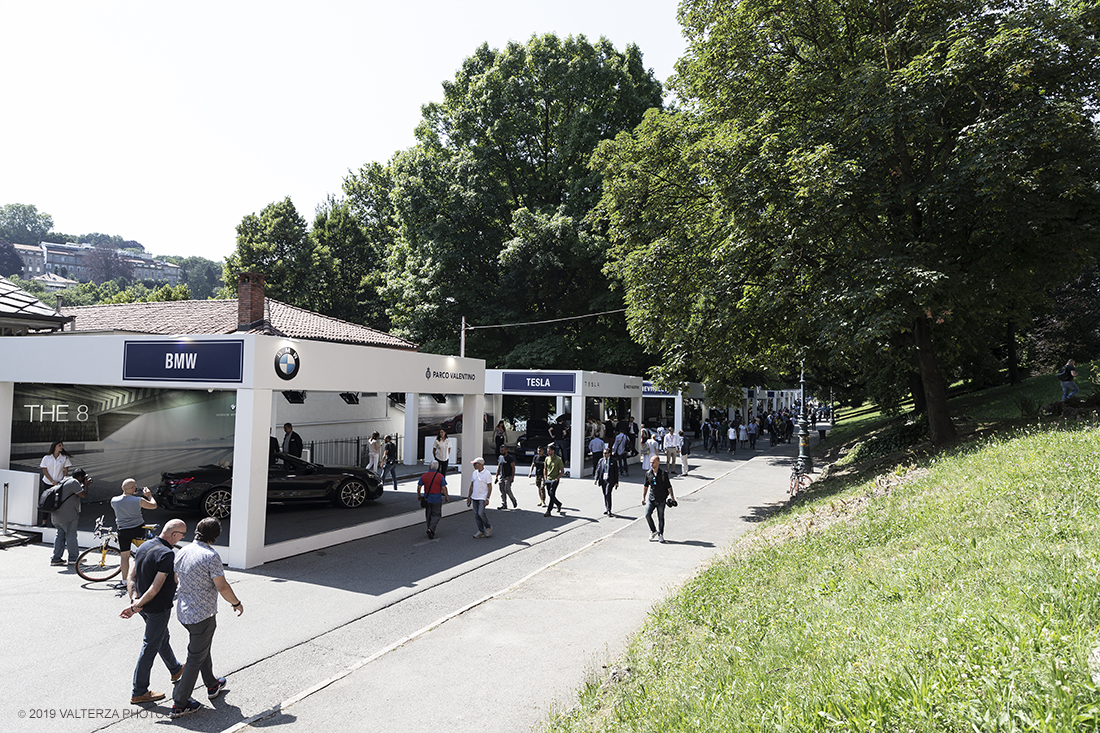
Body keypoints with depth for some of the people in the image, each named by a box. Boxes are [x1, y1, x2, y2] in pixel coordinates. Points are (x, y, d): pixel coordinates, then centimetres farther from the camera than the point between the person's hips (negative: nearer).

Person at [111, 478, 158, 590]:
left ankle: (124, 581, 8)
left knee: (124, 556, 7)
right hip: (139, 530, 0)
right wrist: (149, 495, 17)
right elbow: (154, 505, 1)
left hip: (124, 531, 1)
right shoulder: (138, 500, -13)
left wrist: (124, 493, 25)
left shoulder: (114, 500, -7)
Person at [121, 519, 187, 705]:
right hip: (158, 608, -9)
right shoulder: (167, 554, -26)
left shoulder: (144, 546, 2)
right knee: (150, 647, 5)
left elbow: (131, 576, 1)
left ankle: (176, 670, 47)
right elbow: (156, 588, -27)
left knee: (162, 638, 26)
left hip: (144, 606, 9)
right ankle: (139, 692, 16)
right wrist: (137, 606, -18)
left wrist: (134, 599, -9)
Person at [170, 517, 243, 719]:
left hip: (183, 612, 8)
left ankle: (212, 685, 40)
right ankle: (179, 704, 9)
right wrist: (237, 603, -3)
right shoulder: (211, 556, -21)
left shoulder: (182, 553, 2)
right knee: (195, 659, 4)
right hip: (202, 615, -8)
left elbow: (174, 581, 17)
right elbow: (222, 587, -19)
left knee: (202, 648, 25)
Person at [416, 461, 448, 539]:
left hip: (427, 498, 3)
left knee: (428, 515, 15)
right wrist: (447, 497, 0)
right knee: (436, 515, 6)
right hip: (437, 498, -3)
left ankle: (431, 532, 21)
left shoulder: (424, 476, -2)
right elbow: (444, 488, -12)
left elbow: (419, 487, 1)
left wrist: (418, 495, 17)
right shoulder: (440, 476, -10)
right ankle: (431, 529, -15)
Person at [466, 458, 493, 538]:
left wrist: (487, 499, -16)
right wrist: (469, 496, 15)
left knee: (481, 513, -15)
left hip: (483, 498, -7)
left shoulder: (487, 474, -11)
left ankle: (488, 527, 7)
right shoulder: (475, 473, 10)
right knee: (476, 514, 5)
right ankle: (481, 531, 13)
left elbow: (490, 487, -11)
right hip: (474, 498, 7)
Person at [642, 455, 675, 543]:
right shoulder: (648, 473, 2)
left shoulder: (664, 473, -8)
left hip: (661, 499, -3)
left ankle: (660, 535, 18)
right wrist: (643, 497, 10)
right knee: (647, 514, -7)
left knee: (660, 517, 4)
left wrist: (672, 498, 1)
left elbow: (668, 486, -2)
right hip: (651, 498, 3)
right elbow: (645, 486, 12)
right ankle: (653, 531, 14)